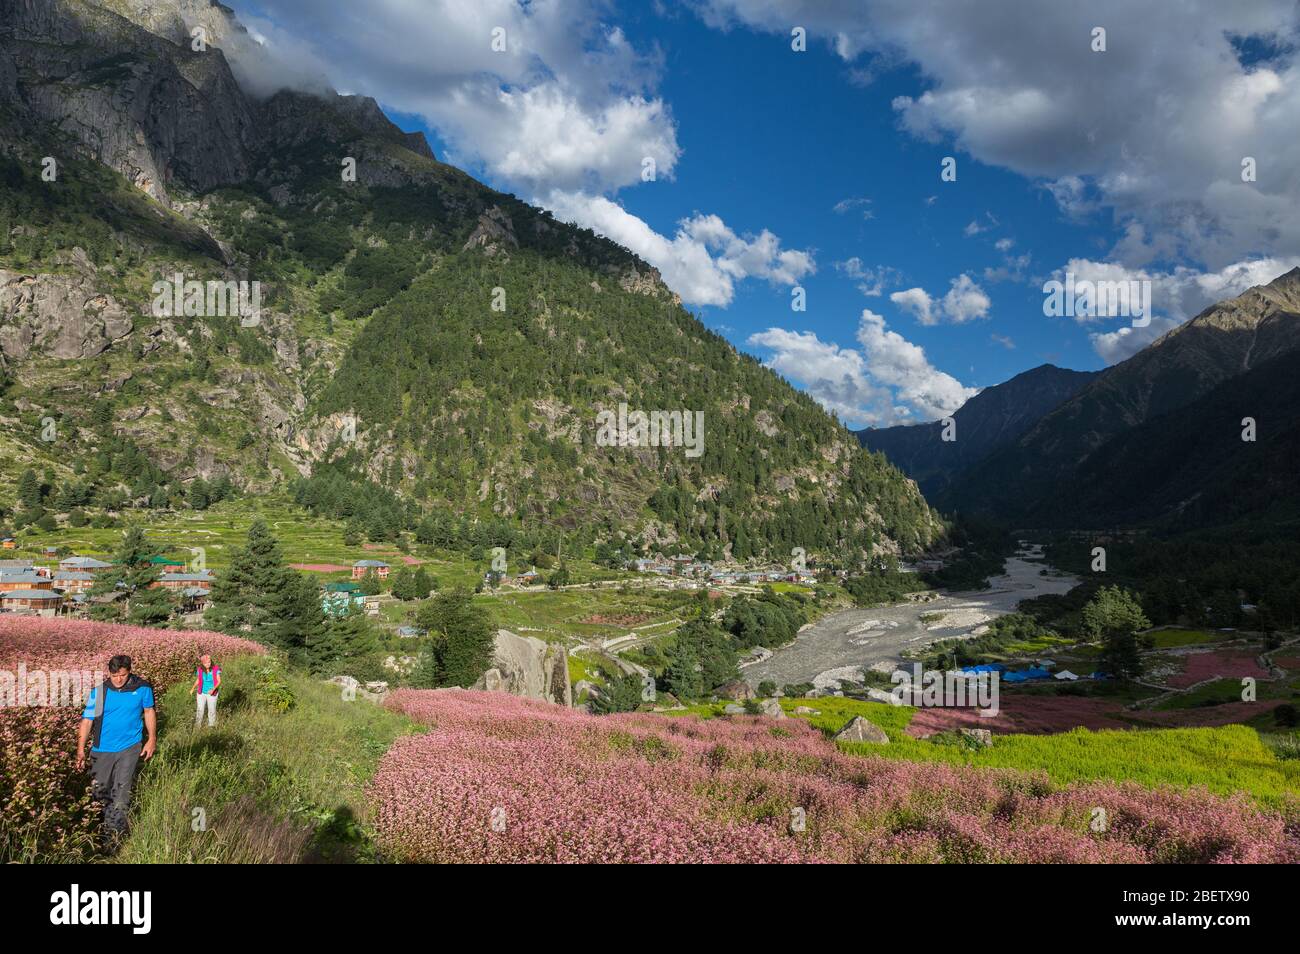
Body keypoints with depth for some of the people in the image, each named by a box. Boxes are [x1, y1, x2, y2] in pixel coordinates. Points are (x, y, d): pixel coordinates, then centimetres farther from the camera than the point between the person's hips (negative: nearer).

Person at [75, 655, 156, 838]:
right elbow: (87, 720, -6)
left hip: (130, 748, -2)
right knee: (99, 790, 12)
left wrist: (152, 739, 2)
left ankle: (115, 833, 7)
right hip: (102, 750, 2)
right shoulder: (98, 692, -8)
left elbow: (149, 712, 6)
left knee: (122, 792, -4)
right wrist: (80, 749, -13)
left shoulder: (142, 688, -7)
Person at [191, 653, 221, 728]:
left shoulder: (216, 669, -19)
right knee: (199, 709, 7)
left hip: (212, 694, -1)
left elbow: (219, 681, -14)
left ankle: (211, 725, 29)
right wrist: (193, 688, -11)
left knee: (212, 710, 10)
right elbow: (198, 680, 4)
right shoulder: (200, 670, -12)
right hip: (201, 693, 1)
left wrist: (213, 689, -30)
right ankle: (197, 725, 24)